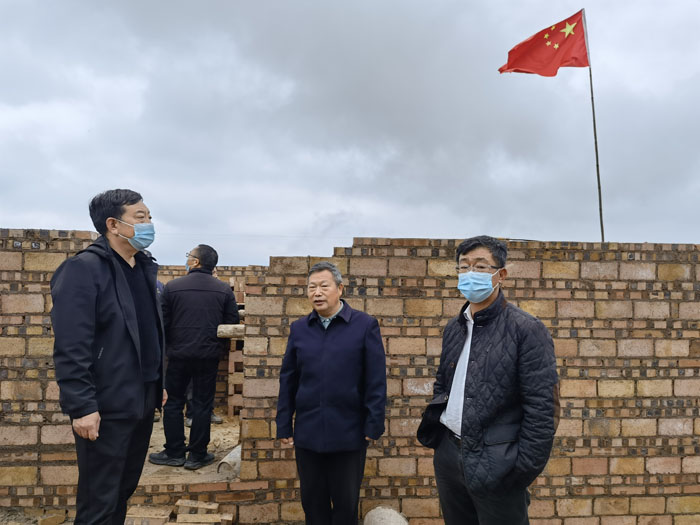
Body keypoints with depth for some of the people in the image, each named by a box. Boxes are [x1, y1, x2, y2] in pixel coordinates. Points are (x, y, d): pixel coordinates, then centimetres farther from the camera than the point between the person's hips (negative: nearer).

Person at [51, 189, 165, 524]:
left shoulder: (145, 268, 10)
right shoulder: (83, 269, -15)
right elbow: (70, 347, -20)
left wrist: (160, 382, 18)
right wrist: (81, 406, -22)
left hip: (143, 402, 8)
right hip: (107, 407, -8)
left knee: (124, 491, 20)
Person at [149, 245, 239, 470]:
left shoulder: (172, 287, -5)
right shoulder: (224, 290, -2)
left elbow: (163, 322, -2)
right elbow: (232, 323, 0)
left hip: (178, 355, -1)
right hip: (209, 356, 1)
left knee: (174, 403, 12)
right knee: (203, 405, 8)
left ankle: (174, 453, 19)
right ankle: (197, 455, 14)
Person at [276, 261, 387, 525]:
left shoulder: (365, 325, -5)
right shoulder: (299, 329, 4)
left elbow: (376, 381, -6)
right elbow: (288, 381, 7)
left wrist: (373, 426, -8)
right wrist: (284, 426, 6)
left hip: (349, 434, -3)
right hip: (307, 433, 3)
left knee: (346, 503, 11)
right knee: (313, 502, 15)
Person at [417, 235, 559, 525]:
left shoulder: (527, 330, -11)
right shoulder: (453, 328, 9)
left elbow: (543, 409, -13)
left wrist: (524, 469, -14)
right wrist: (431, 429, 5)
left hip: (495, 465, -6)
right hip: (448, 454, 6)